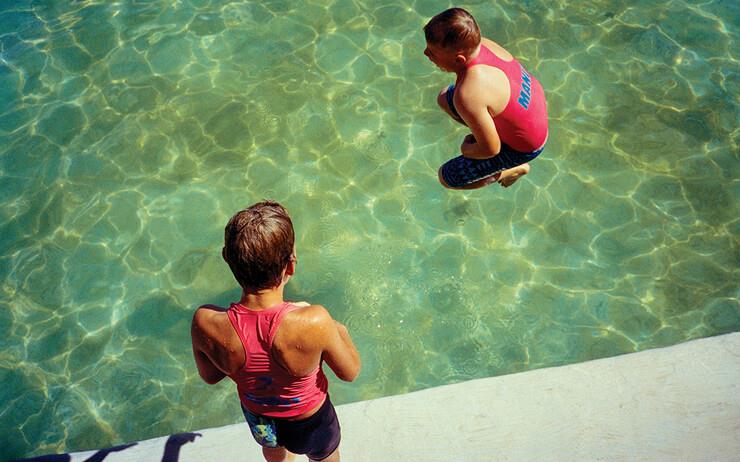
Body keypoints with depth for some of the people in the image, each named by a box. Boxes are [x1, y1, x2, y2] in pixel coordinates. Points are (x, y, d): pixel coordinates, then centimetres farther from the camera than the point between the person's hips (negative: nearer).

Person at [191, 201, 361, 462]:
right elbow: (350, 372, -21)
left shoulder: (204, 323, -33)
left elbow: (210, 376, -10)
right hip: (310, 424, -2)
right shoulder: (313, 322, -42)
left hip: (257, 419, 2)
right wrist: (340, 331, -4)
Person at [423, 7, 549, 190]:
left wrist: (466, 149, -6)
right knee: (445, 98, 15)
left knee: (447, 177, 4)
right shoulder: (482, 43, -18)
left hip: (524, 146, -7)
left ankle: (516, 169, 19)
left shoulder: (468, 95, -40)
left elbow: (491, 149, -27)